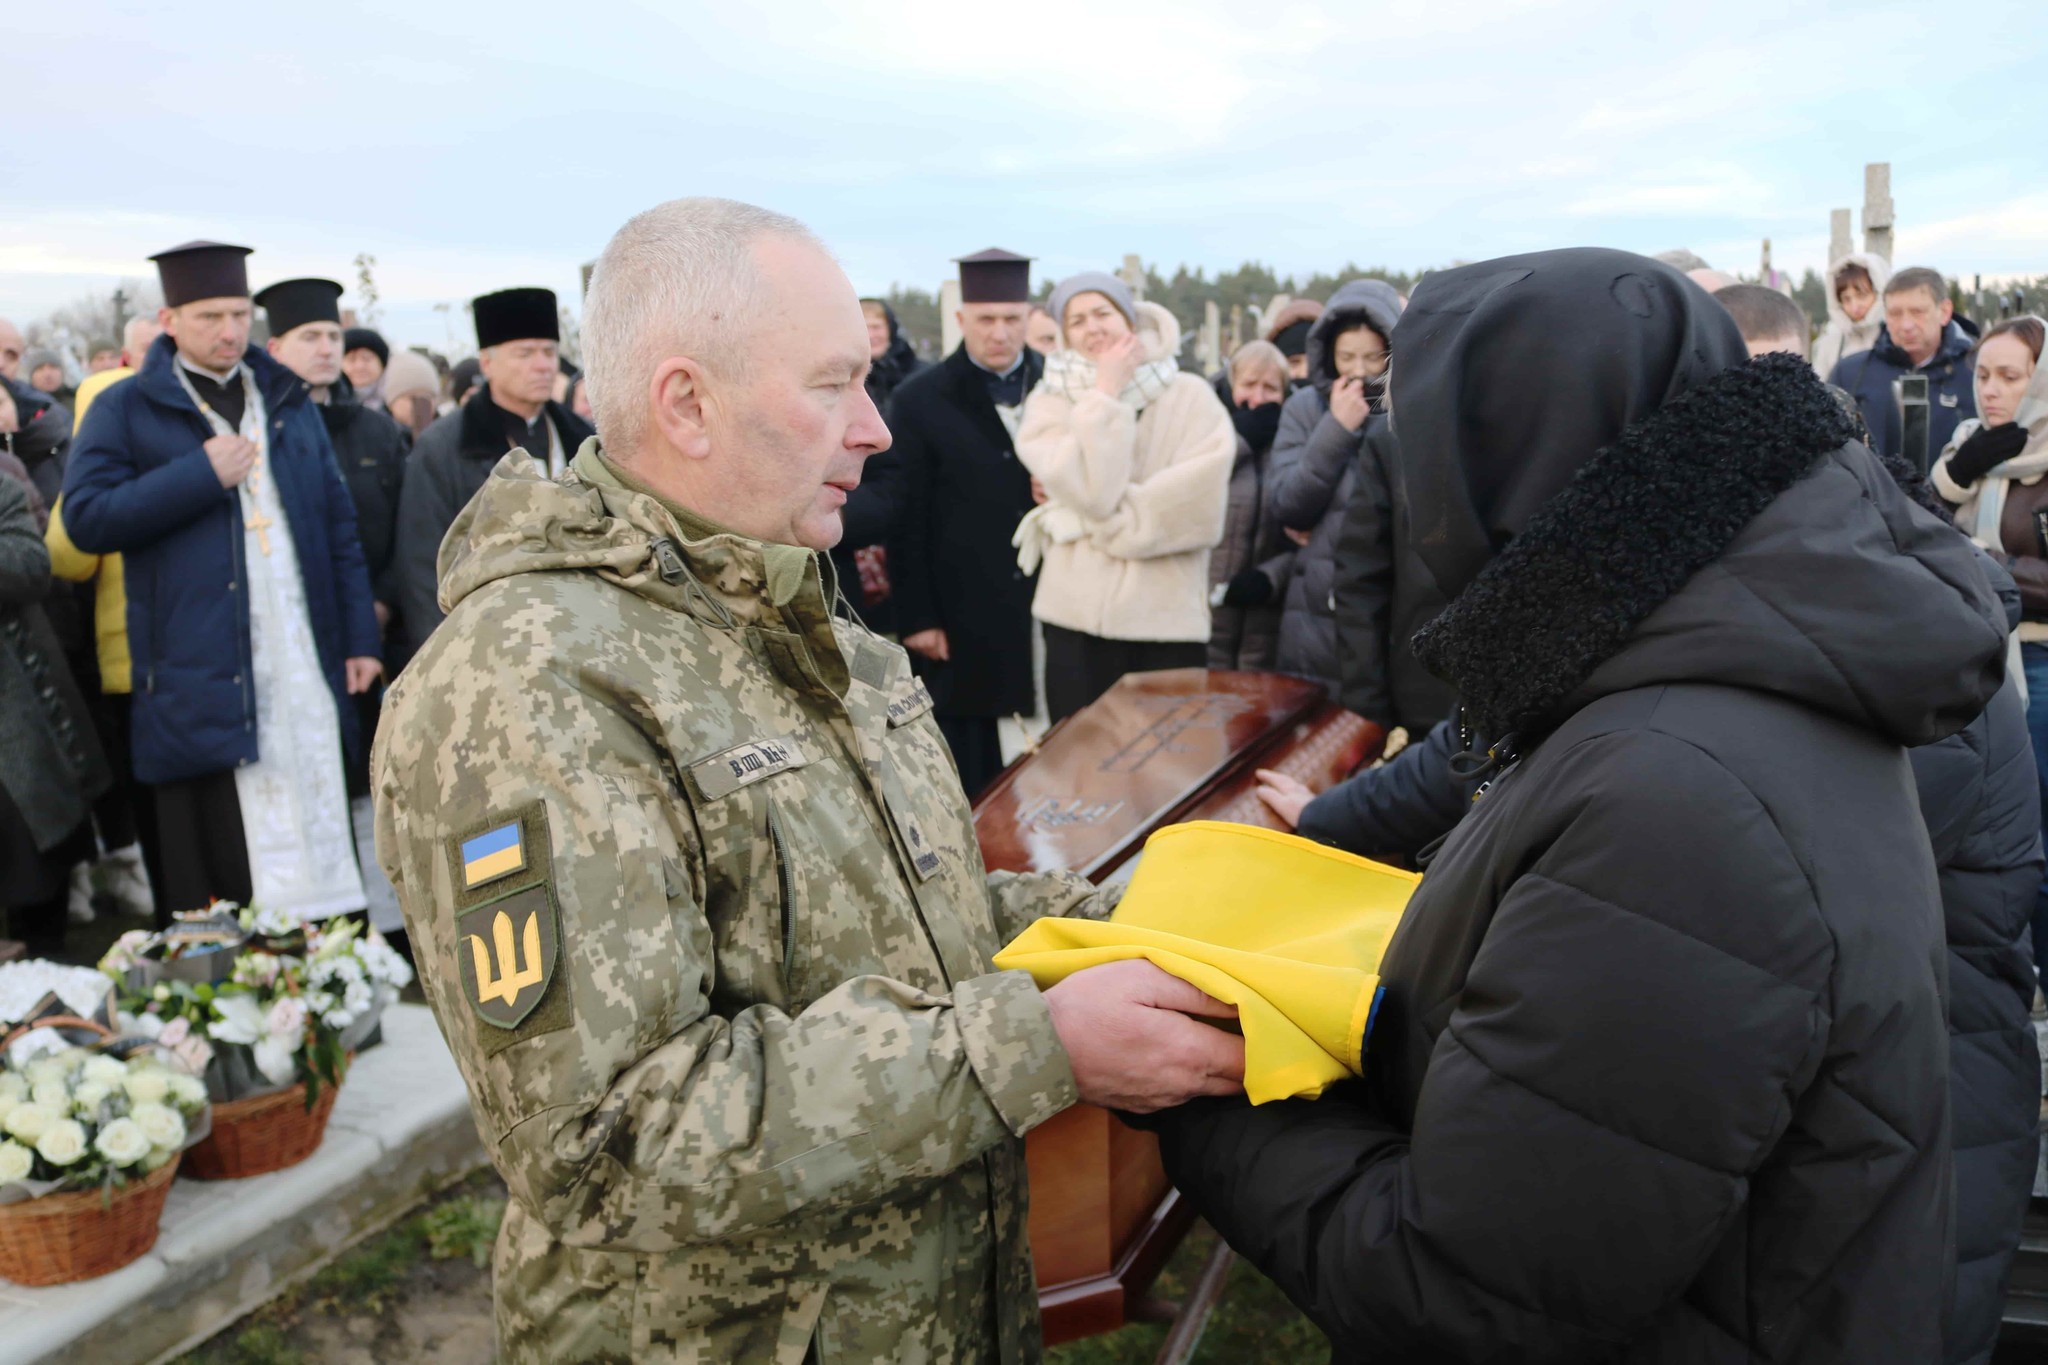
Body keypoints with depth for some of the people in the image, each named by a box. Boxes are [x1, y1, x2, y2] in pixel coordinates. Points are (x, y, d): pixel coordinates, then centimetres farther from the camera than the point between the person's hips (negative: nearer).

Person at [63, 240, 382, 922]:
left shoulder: (288, 403, 17)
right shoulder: (127, 411, 5)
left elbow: (338, 524, 15)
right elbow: (85, 519, -6)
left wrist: (359, 636, 9)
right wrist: (201, 474, -12)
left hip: (306, 665, 4)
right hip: (205, 678, -3)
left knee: (318, 840, 5)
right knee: (225, 871, -2)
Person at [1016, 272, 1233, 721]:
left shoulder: (1191, 395, 2)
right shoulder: (1050, 401, 6)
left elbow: (1198, 501, -10)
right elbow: (1087, 488, -11)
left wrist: (1109, 522, -9)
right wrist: (1106, 394, -8)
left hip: (1171, 614, -1)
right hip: (1078, 613, 1)